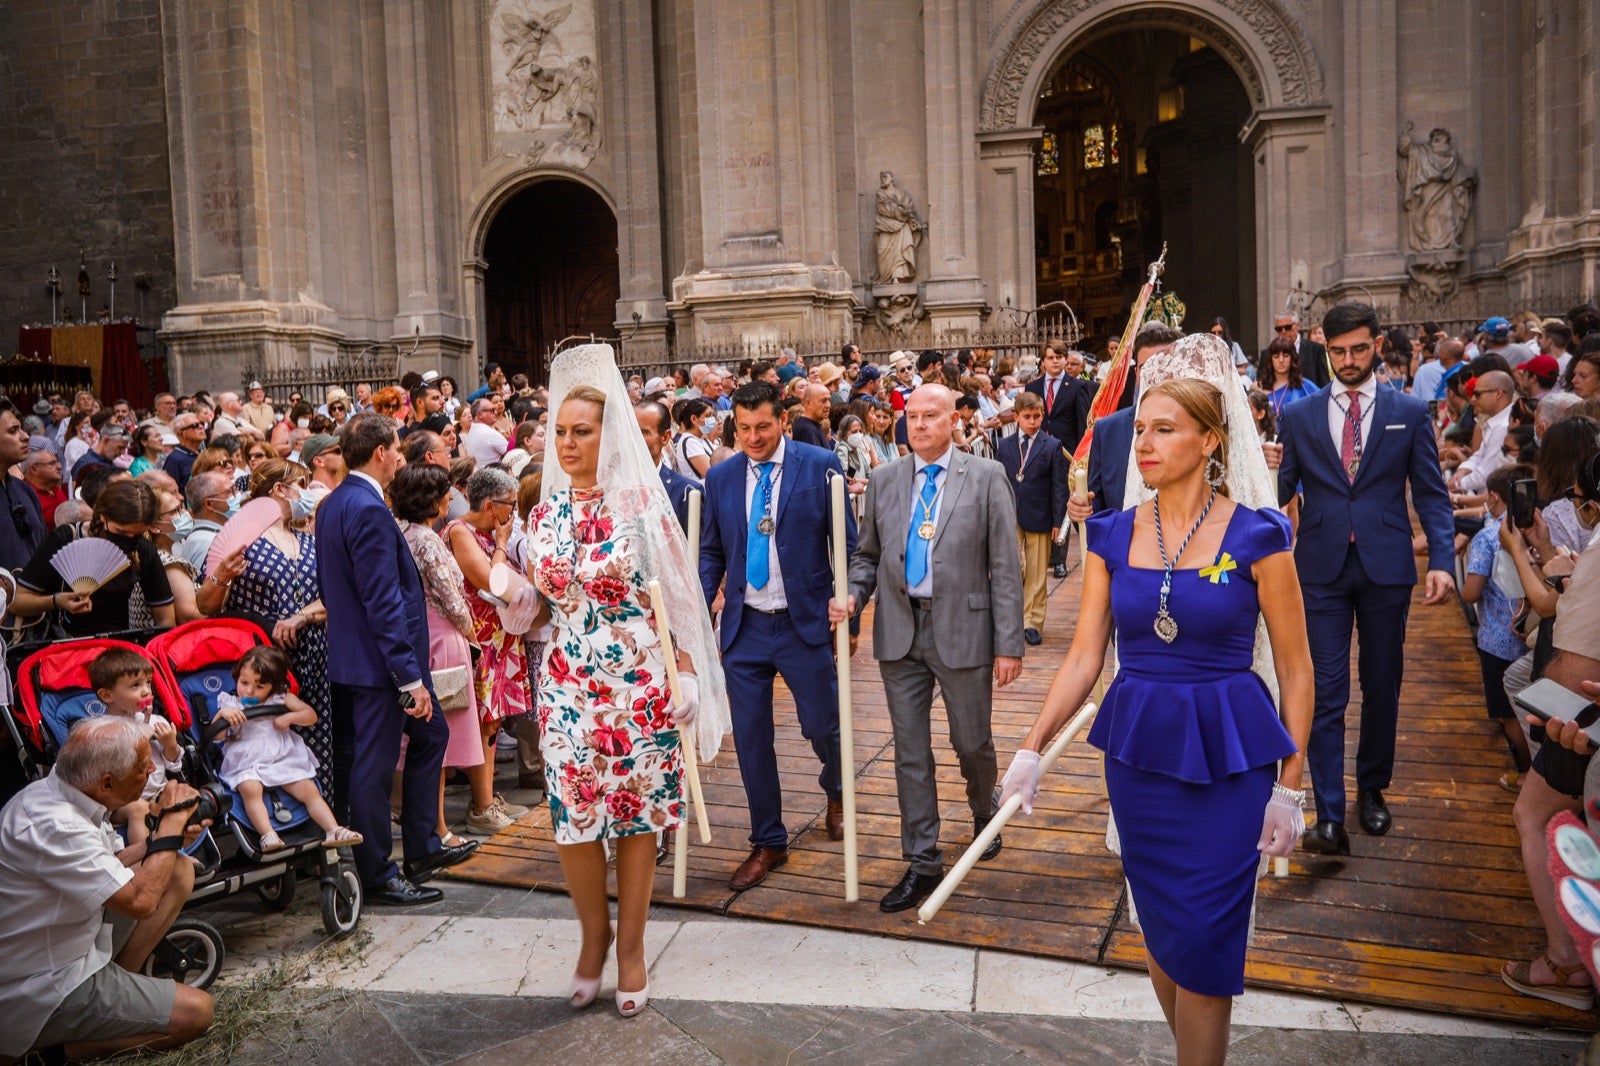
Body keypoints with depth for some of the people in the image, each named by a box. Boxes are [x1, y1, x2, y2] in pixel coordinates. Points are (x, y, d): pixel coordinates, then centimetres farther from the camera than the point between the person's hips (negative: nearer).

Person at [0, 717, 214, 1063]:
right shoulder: (54, 826, -32)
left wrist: (170, 837, -6)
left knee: (180, 870, 5)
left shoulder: (52, 791, -3)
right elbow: (140, 901, -30)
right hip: (41, 992, -9)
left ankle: (118, 984, 7)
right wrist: (172, 822, -19)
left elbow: (110, 866, 11)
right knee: (196, 1012, -11)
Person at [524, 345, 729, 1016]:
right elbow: (536, 606, 14)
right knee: (573, 812, 4)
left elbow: (670, 594, -4)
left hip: (638, 679, -3)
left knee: (640, 810, 7)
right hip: (567, 681, 3)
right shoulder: (544, 515, 6)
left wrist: (682, 673, -7)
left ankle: (631, 946, 25)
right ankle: (594, 933, 30)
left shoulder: (641, 504, -6)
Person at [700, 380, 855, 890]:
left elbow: (846, 543, -3)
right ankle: (768, 843, 25)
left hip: (805, 623, -3)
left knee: (823, 726, 7)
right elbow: (711, 552, 10)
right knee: (750, 738, 7)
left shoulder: (820, 466, -6)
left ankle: (834, 791, 43)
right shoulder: (720, 477, 5)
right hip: (744, 628, 3)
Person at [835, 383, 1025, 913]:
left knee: (972, 742, 11)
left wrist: (1009, 644, -9)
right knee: (909, 750, 7)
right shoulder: (884, 480, 7)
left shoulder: (986, 477, -3)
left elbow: (1005, 566, -5)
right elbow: (868, 555, 13)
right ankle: (922, 861, 20)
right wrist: (852, 596, -8)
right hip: (900, 630, 3)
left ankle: (985, 813, 43)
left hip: (962, 630, -3)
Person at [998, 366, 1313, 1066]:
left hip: (1229, 755, -3)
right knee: (1159, 928, 15)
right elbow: (1084, 657, 1)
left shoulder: (1255, 535, -8)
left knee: (1204, 937, 2)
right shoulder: (1113, 536, 1)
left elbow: (1295, 670, -3)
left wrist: (1290, 785, -5)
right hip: (1137, 747, 4)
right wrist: (1031, 749, -8)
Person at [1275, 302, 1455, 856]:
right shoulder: (1298, 416, 5)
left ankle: (1372, 789, 31)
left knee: (1382, 686, 12)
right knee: (1326, 691, -4)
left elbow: (1431, 494, 3)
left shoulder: (1410, 413, 5)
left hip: (1386, 566, 1)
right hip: (1322, 567, -1)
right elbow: (1280, 492, 2)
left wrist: (1442, 560, -9)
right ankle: (1330, 816, -2)